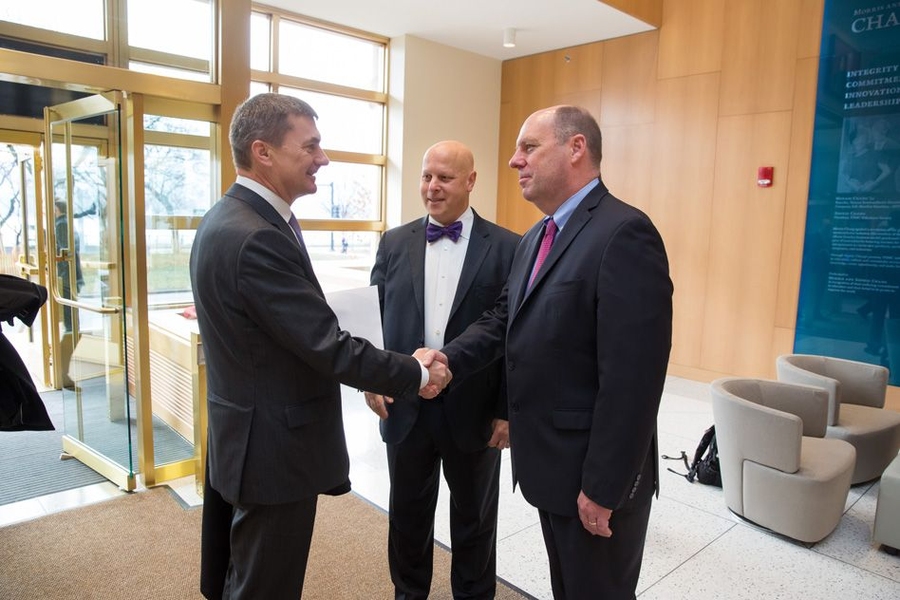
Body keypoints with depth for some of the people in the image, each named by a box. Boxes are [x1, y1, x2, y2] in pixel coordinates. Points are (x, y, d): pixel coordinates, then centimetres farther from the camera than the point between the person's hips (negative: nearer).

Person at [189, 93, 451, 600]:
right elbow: (328, 345, -25)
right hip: (274, 445, -9)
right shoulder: (255, 237, -26)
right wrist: (417, 374, -11)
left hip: (247, 435, 10)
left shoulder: (232, 219, 6)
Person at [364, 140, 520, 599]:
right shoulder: (394, 243, 4)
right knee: (407, 515, 20)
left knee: (474, 519, 18)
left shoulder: (507, 248, -6)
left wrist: (509, 411, -7)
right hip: (405, 407, 3)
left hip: (474, 411, -2)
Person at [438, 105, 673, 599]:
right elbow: (502, 318, 10)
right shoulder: (535, 238, 10)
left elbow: (631, 378, -26)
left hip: (593, 473, -8)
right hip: (548, 462, 9)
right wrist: (449, 359, -8)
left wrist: (603, 488, -22)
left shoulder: (624, 233, -22)